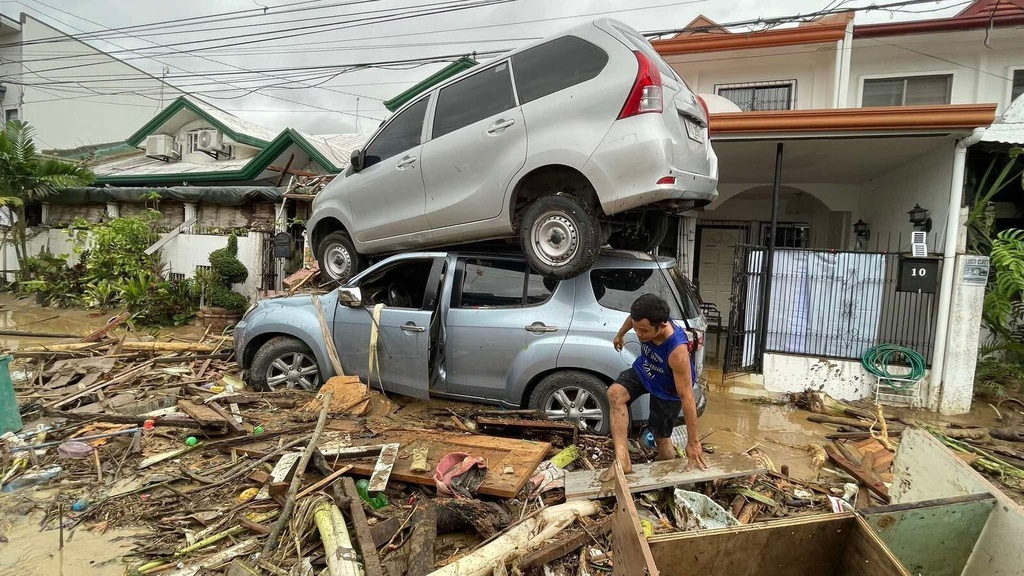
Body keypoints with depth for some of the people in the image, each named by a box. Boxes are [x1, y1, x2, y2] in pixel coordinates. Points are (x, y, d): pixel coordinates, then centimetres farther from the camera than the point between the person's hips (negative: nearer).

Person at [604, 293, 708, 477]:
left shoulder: (677, 351, -43)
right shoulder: (646, 322, -29)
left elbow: (686, 396, -37)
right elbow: (632, 316, 0)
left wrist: (693, 442, -30)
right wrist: (620, 335, 20)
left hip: (667, 389, -5)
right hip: (643, 371, 5)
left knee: (661, 437, 6)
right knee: (615, 393, -23)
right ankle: (622, 459, -25)